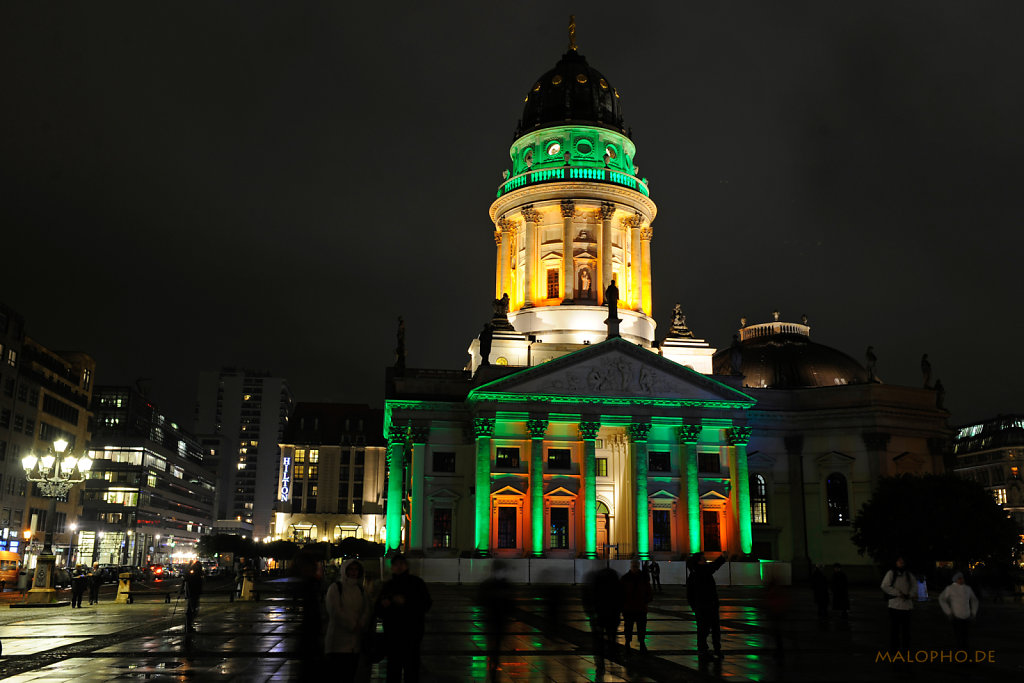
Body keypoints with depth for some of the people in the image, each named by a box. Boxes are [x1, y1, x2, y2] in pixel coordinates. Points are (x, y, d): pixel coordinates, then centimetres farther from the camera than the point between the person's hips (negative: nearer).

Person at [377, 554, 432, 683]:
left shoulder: (416, 582, 4)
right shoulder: (387, 586, 15)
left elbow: (426, 604, -5)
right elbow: (379, 610, 19)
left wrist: (405, 602, -16)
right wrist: (383, 604, -5)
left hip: (412, 633, -3)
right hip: (392, 634, 4)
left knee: (411, 668, -5)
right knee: (393, 670, 6)